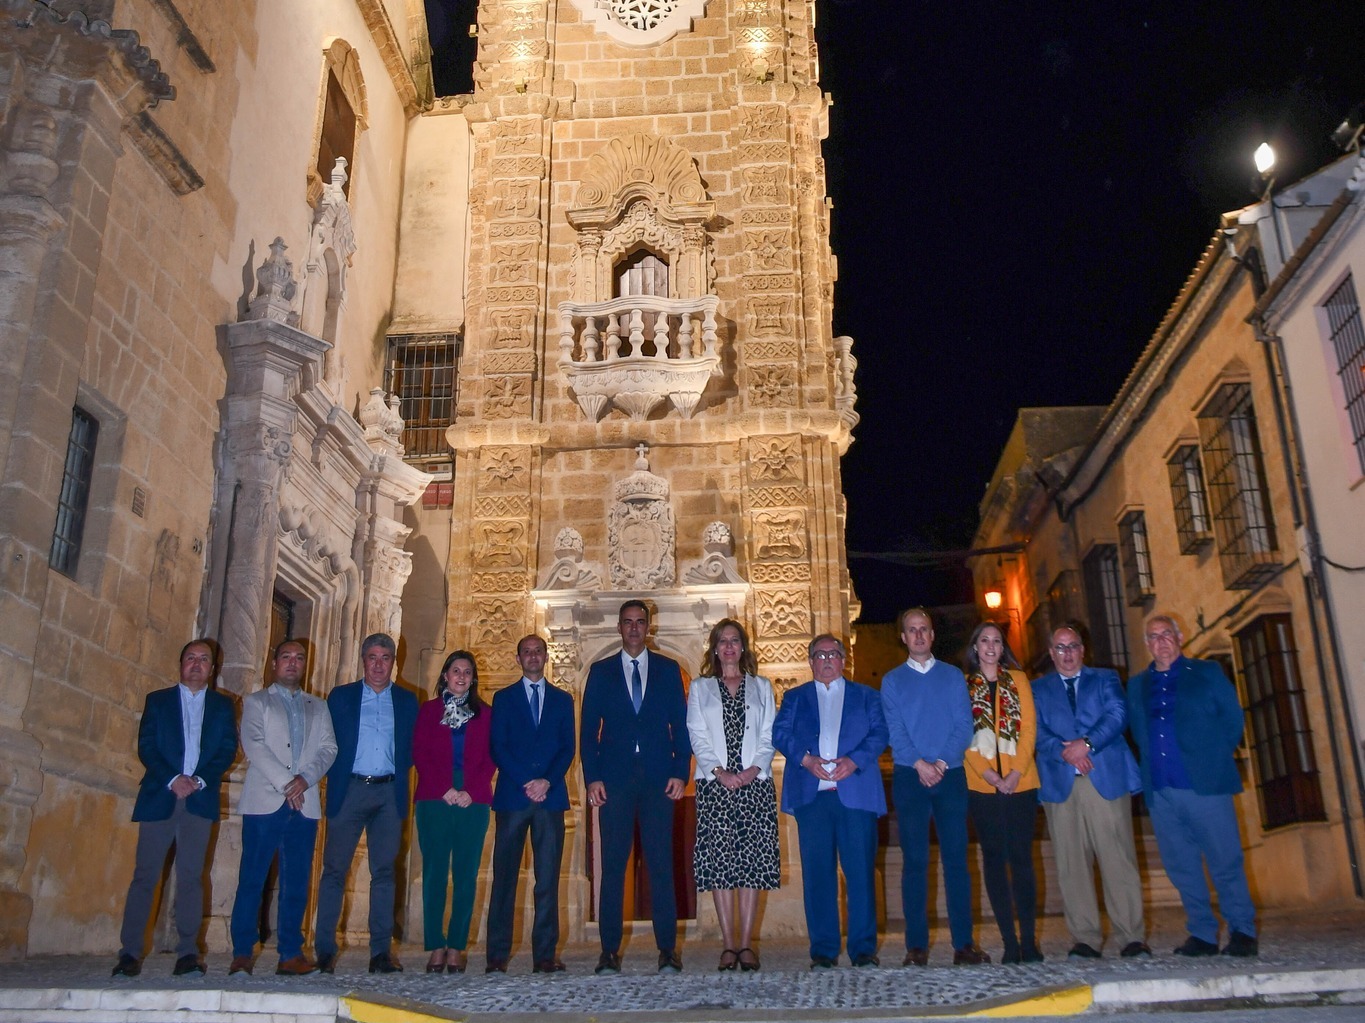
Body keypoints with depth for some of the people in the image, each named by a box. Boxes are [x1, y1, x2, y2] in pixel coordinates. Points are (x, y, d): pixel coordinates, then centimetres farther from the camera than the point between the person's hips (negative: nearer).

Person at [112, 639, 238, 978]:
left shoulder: (222, 705, 14)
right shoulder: (157, 701, 13)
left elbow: (228, 750, 5)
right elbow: (146, 747, 3)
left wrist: (200, 780, -10)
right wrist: (173, 779, -11)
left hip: (201, 798, 0)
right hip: (159, 796, 0)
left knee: (191, 876, -2)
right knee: (145, 874, -2)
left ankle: (188, 953, -1)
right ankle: (130, 952, 2)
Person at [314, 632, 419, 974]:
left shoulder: (407, 701, 12)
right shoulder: (341, 696, 9)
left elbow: (413, 749, 10)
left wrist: (399, 772, -3)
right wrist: (337, 777, -3)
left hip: (390, 793, 1)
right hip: (349, 790, -1)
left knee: (385, 871, 1)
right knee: (335, 869, -1)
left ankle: (381, 951, 4)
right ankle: (324, 950, 5)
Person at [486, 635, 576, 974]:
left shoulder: (562, 699, 16)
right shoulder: (504, 698, 12)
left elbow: (568, 748, 8)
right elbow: (498, 748, 3)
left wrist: (547, 781, -8)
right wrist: (526, 783, -9)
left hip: (550, 795, 1)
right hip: (512, 795, -1)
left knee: (548, 878, -1)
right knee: (504, 876, -2)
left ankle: (545, 953, 2)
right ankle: (498, 954, 1)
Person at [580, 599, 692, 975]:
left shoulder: (668, 670, 12)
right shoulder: (601, 672, 11)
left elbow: (681, 725, 8)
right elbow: (589, 729, 7)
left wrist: (680, 772, -2)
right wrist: (592, 778, -3)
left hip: (658, 778, 0)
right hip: (614, 778, 0)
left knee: (661, 864, -1)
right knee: (613, 865, 0)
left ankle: (668, 949, 5)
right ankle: (610, 950, 5)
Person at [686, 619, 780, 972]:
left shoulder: (761, 687, 16)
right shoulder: (700, 688, 14)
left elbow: (769, 735, 8)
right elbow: (697, 737, 4)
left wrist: (754, 769, -9)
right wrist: (720, 772, -10)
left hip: (755, 783, 1)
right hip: (714, 785, -1)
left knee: (752, 860, -3)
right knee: (720, 861, -4)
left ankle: (746, 944, 0)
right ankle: (728, 945, -1)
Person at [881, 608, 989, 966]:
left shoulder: (953, 676, 11)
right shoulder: (892, 680, 9)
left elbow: (964, 725, 2)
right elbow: (894, 730, -1)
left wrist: (941, 763, -11)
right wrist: (919, 764, -14)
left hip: (950, 775, 1)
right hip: (909, 777, 0)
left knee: (956, 858, 0)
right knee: (914, 861, 0)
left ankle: (964, 943, 4)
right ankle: (917, 946, 3)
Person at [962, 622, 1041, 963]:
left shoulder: (1017, 680, 11)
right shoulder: (963, 685, 9)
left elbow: (1029, 726, 3)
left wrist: (1016, 771, -9)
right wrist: (987, 772, -11)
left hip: (1020, 782, 0)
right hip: (981, 784, 0)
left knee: (1021, 857, -2)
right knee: (994, 858, 1)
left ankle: (1029, 940, 4)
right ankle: (1010, 942, 6)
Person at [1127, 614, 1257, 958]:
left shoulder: (1207, 672, 6)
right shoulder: (1137, 686, 15)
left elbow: (1233, 718, 4)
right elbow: (1137, 732, 16)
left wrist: (1214, 758, 1)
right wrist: (1153, 763, 4)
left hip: (1205, 784, -3)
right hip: (1160, 791, 3)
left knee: (1226, 863, -1)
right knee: (1182, 867, 6)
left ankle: (1242, 932, 11)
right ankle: (1202, 934, 15)